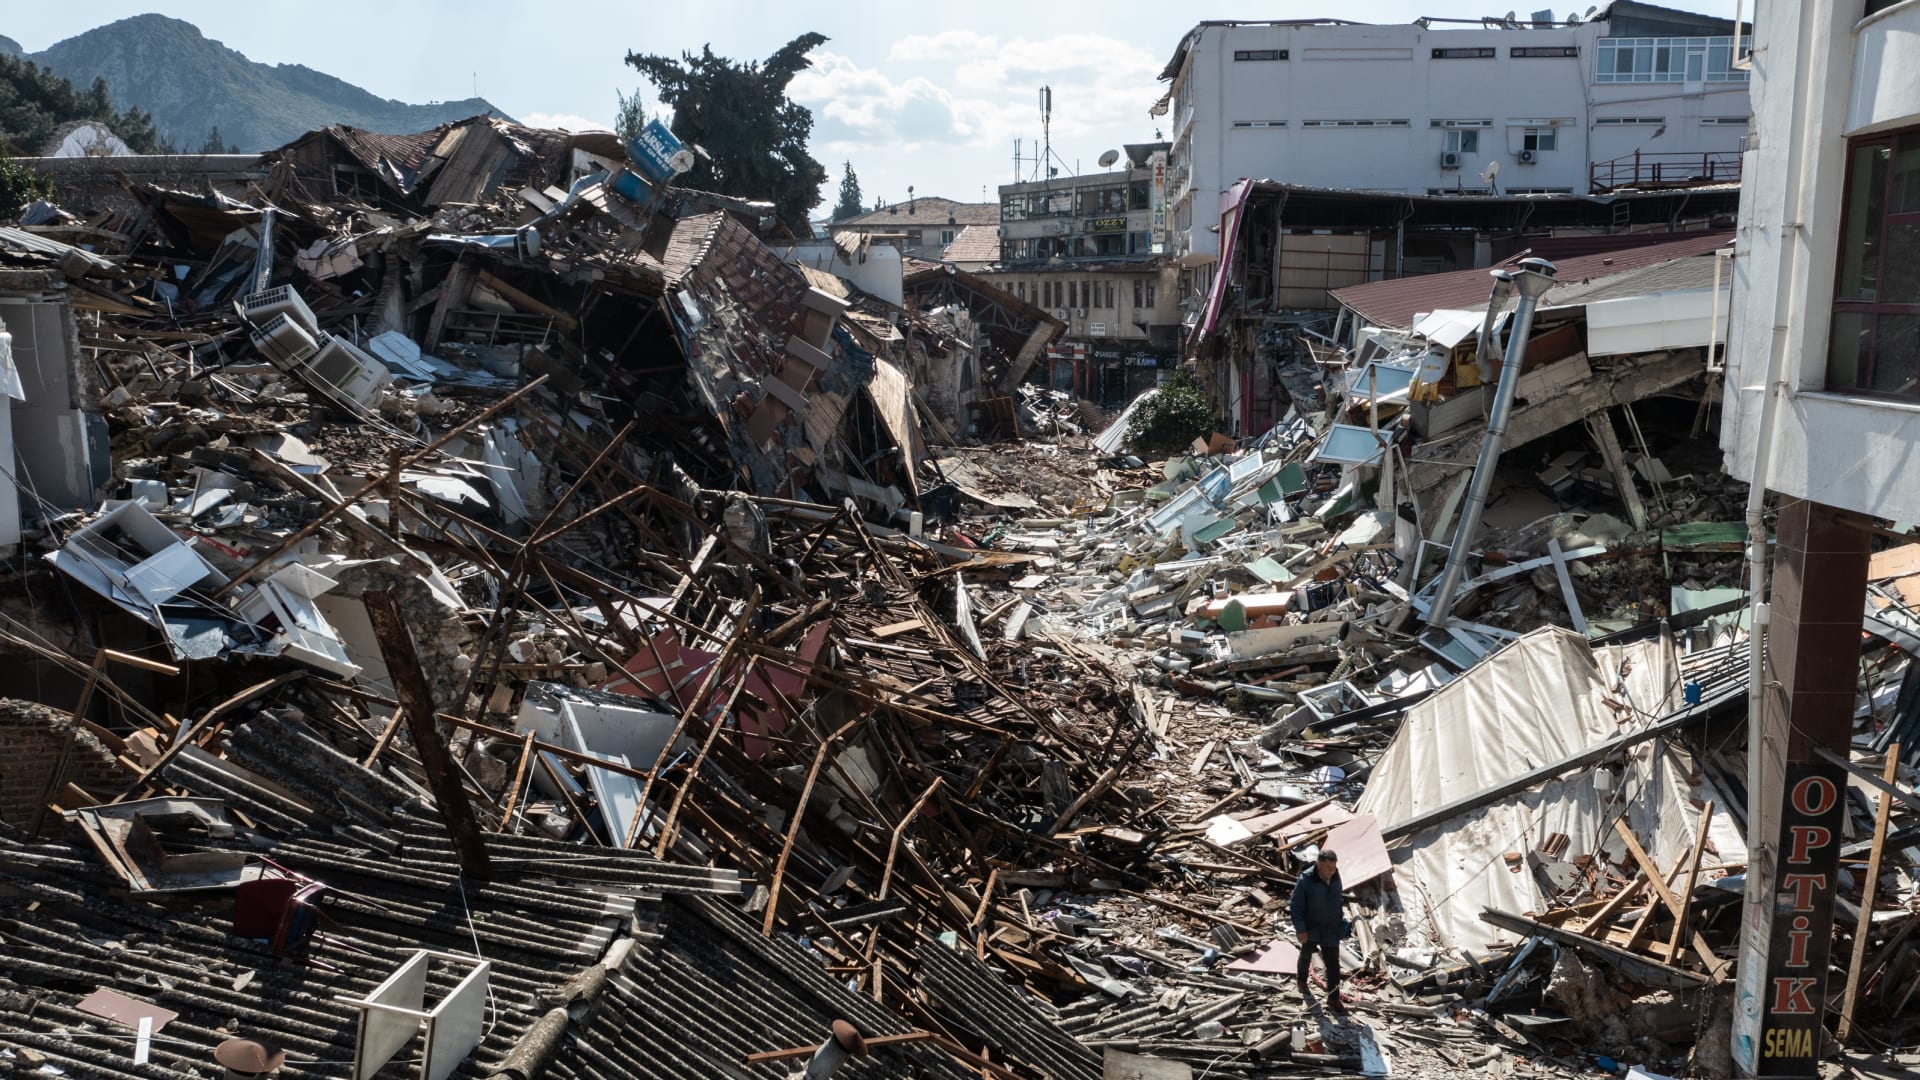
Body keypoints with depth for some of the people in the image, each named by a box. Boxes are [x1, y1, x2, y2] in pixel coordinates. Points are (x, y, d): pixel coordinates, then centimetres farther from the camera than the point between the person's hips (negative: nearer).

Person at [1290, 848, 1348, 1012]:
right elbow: (1296, 906, -20)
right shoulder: (1306, 880, -26)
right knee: (1306, 956, 22)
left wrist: (1340, 921, 12)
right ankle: (1302, 982, 48)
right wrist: (1300, 929, -21)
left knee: (1333, 964, 4)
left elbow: (1338, 901, 7)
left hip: (1331, 931, 3)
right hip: (1311, 930, -3)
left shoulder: (1335, 878, -9)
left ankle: (1333, 997, 18)